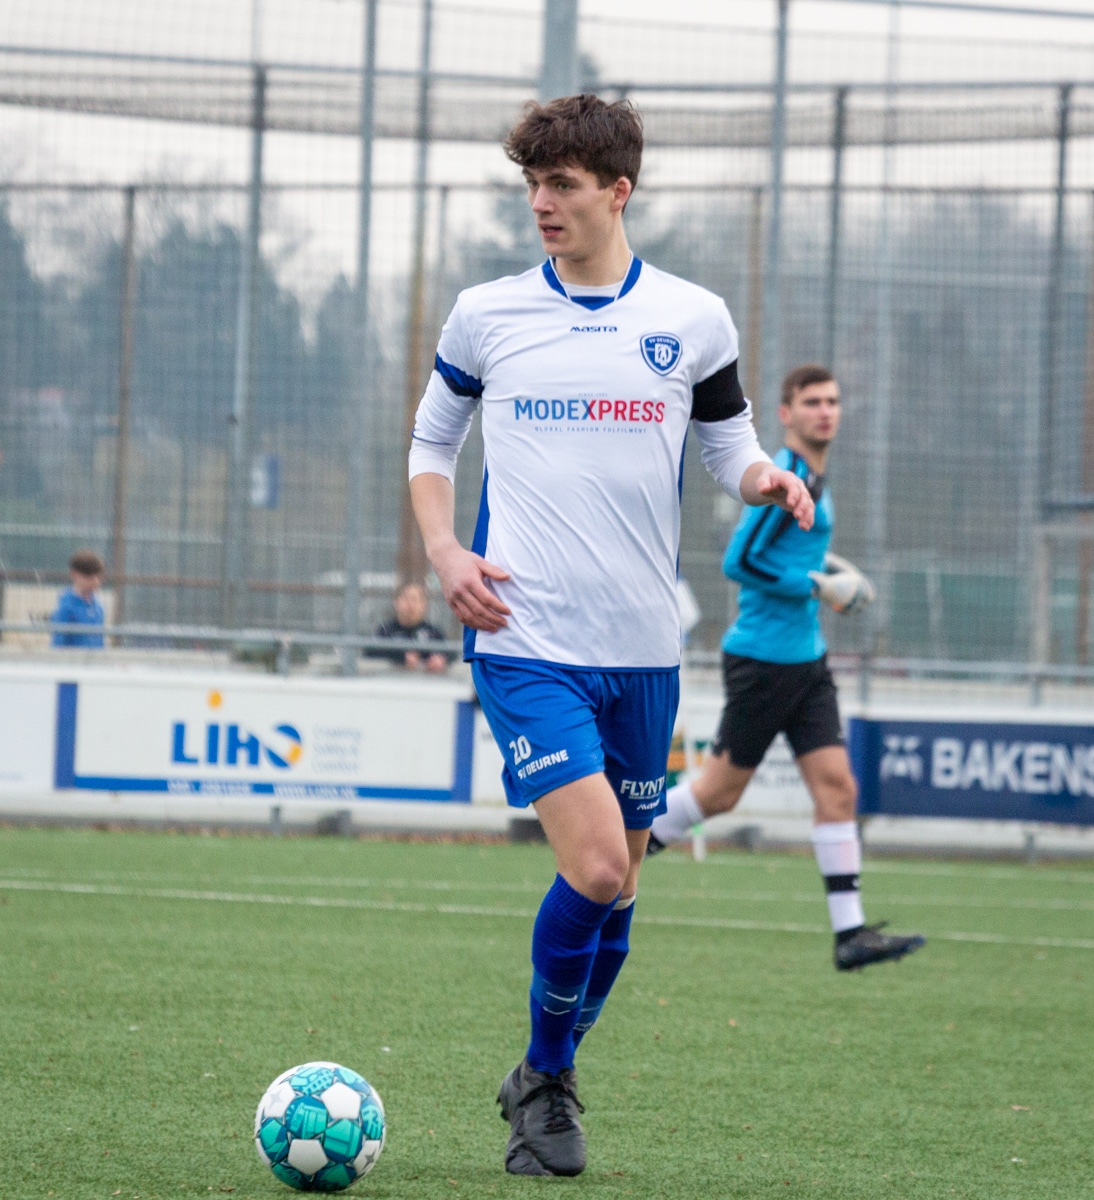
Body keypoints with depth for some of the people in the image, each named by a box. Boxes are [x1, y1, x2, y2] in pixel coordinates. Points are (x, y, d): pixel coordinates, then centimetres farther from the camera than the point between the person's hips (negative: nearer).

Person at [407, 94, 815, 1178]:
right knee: (595, 868, -18)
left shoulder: (693, 321, 5)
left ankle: (545, 1084, 30)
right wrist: (445, 552, -2)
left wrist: (769, 479, -9)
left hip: (643, 649, 3)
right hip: (525, 640, -3)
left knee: (614, 886, 9)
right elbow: (431, 447, 16)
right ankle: (546, 1080, 3)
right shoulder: (486, 315, 4)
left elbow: (729, 449, 14)